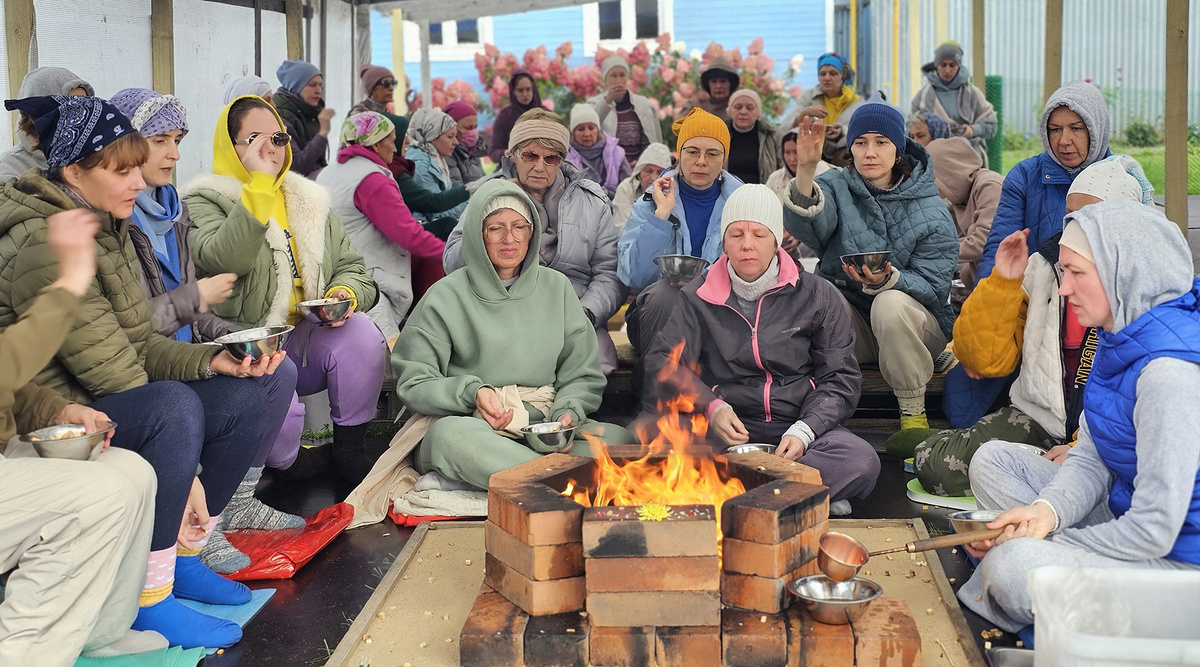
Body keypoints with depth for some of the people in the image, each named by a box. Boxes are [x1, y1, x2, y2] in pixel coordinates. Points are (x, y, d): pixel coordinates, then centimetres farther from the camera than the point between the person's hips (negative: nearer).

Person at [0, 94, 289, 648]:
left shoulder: (105, 227, 9)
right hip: (47, 421, -10)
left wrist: (213, 359, -11)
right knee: (174, 405, -34)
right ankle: (148, 598, -23)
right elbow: (112, 370, -24)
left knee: (242, 395, -3)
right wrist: (183, 473, -22)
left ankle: (183, 558, 7)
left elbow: (138, 343, 8)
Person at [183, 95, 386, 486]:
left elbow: (351, 268, 20)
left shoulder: (309, 201, 17)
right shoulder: (205, 201, -2)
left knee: (363, 336, -25)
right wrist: (258, 184, -22)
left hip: (305, 339, 5)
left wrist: (347, 294, -5)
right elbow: (224, 259, -24)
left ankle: (350, 451, -8)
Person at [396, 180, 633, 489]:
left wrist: (567, 413, -8)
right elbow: (414, 382, 2)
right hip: (472, 424, -2)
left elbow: (582, 374, 13)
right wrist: (472, 393, -15)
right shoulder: (446, 297, 5)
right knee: (449, 433, -40)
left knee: (618, 438, -26)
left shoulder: (557, 287, 15)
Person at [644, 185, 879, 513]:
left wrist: (804, 431, -13)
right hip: (725, 432, 0)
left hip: (801, 424, 0)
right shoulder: (699, 297, 9)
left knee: (862, 463, -31)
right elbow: (665, 363, 1)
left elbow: (840, 378, 5)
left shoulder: (817, 295, 7)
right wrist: (711, 407, -19)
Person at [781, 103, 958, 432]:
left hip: (912, 324, -1)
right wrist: (805, 171, -42)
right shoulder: (837, 188, 2)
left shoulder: (932, 212, -3)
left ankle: (914, 414, -18)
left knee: (890, 304, -34)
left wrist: (886, 280, -32)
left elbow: (933, 288, -11)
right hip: (850, 322, 1)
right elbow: (805, 226, -23)